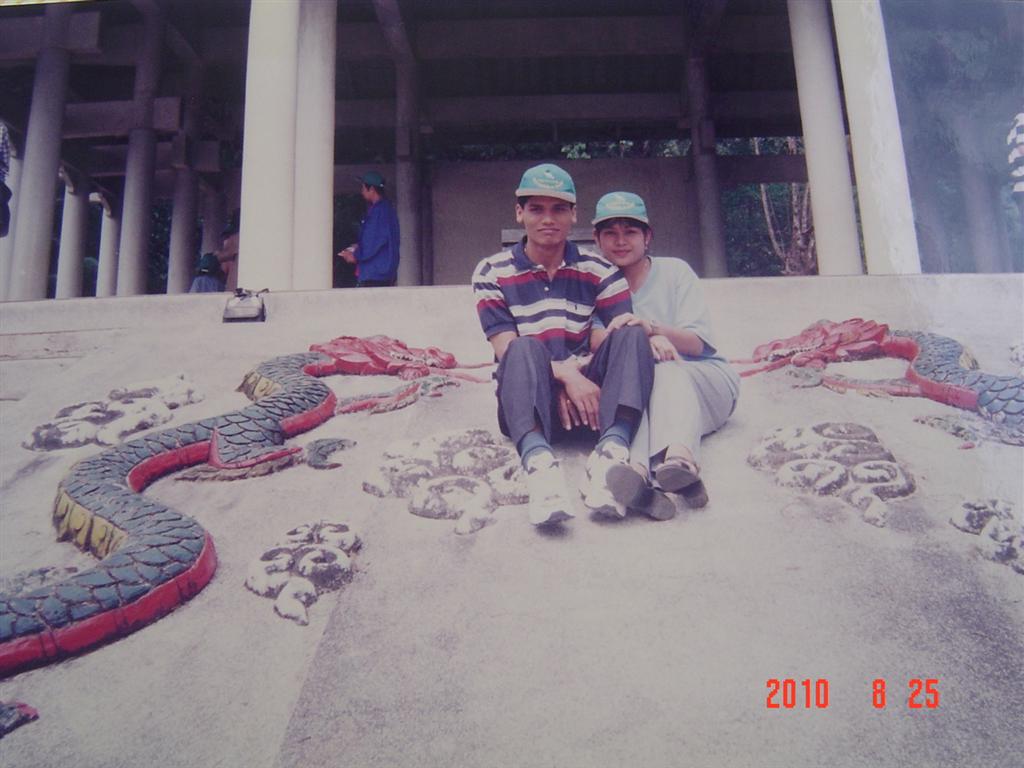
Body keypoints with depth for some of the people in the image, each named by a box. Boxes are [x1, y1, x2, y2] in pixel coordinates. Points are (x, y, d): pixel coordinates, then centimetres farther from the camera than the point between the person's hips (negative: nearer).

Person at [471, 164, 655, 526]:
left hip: (588, 391, 2)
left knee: (632, 336, -22)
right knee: (525, 349, -32)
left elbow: (627, 338, -4)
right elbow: (508, 350, -8)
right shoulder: (492, 273, 3)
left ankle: (611, 452, -45)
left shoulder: (599, 271, 8)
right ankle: (538, 463, -58)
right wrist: (565, 376, -23)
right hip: (529, 402, -2)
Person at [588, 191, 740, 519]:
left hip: (705, 379, 0)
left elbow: (697, 343, -3)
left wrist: (652, 328, -25)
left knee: (666, 370, -34)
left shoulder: (674, 271, 8)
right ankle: (637, 468, -64)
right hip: (642, 393, 1)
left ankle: (679, 457, -63)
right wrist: (645, 342, -30)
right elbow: (598, 342, -8)